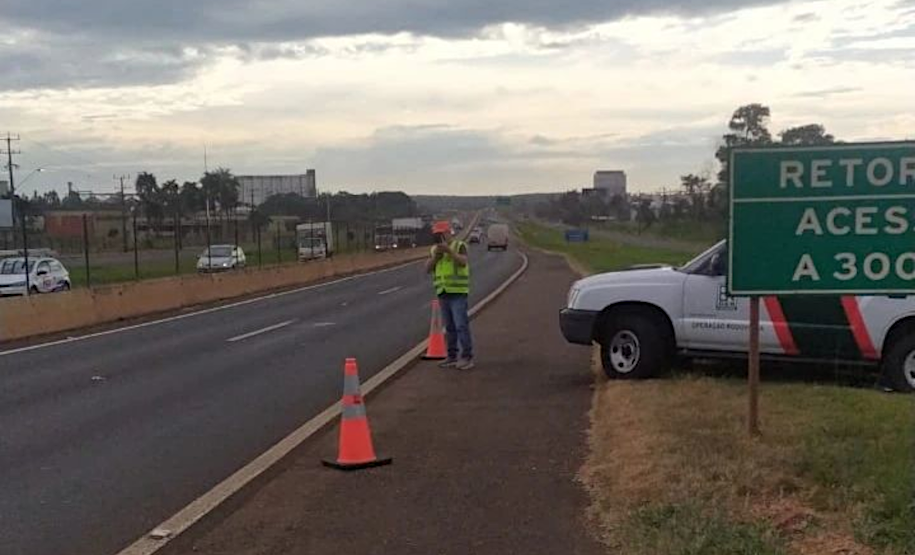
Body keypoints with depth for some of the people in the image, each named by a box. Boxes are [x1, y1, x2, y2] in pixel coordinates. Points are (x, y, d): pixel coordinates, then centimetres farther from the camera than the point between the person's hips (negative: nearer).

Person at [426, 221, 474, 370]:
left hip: (458, 292, -6)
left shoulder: (460, 246, -6)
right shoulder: (435, 249, 12)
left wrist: (449, 250, -33)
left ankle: (467, 358, -8)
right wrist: (436, 256, -13)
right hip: (443, 293, 6)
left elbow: (463, 262, -23)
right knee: (449, 327, 8)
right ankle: (453, 357, 13)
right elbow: (428, 268, 3)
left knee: (461, 325, -10)